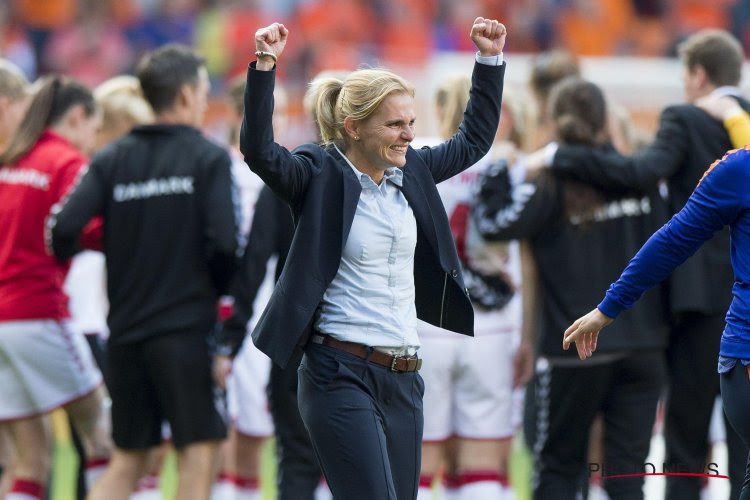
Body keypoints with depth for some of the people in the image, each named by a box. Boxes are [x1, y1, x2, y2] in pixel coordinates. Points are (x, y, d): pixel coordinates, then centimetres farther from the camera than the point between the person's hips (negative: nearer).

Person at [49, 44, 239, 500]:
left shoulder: (112, 159, 7)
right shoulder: (209, 158, -4)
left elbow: (64, 229, -7)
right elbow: (224, 242, -15)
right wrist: (218, 290, 4)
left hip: (125, 329, 5)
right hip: (187, 327, -5)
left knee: (127, 463, 13)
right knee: (199, 454, 0)